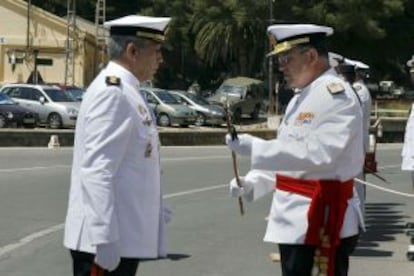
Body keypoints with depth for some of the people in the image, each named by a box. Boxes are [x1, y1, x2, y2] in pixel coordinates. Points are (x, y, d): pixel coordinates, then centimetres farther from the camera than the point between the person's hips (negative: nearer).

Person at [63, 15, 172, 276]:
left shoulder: (126, 91, 15)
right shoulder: (111, 93, -17)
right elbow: (97, 171, -24)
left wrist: (157, 210, 24)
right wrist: (104, 240, -26)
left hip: (124, 235, 10)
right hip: (106, 241, -10)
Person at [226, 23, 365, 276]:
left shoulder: (337, 94, -15)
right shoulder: (301, 98, 16)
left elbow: (318, 153, -26)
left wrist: (255, 147, -25)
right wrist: (252, 183, 7)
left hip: (322, 221, -10)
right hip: (296, 219, 10)